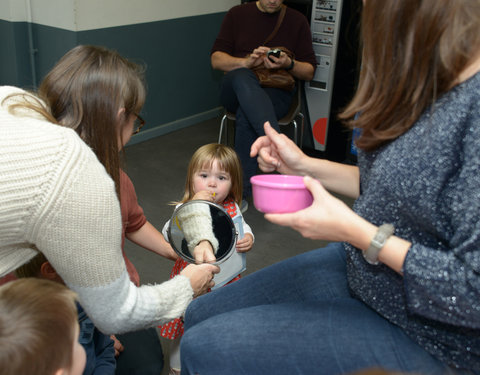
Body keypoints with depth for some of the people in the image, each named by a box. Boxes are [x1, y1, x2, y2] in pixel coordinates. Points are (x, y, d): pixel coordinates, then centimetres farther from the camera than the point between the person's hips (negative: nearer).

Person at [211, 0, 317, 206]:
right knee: (241, 77, -38)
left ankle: (240, 191, -34)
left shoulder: (297, 20, 10)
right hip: (236, 91, 1)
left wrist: (289, 64, -13)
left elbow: (309, 72, 9)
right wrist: (247, 62, -16)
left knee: (246, 116, -36)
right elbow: (216, 60, 3)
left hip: (276, 93, 0)